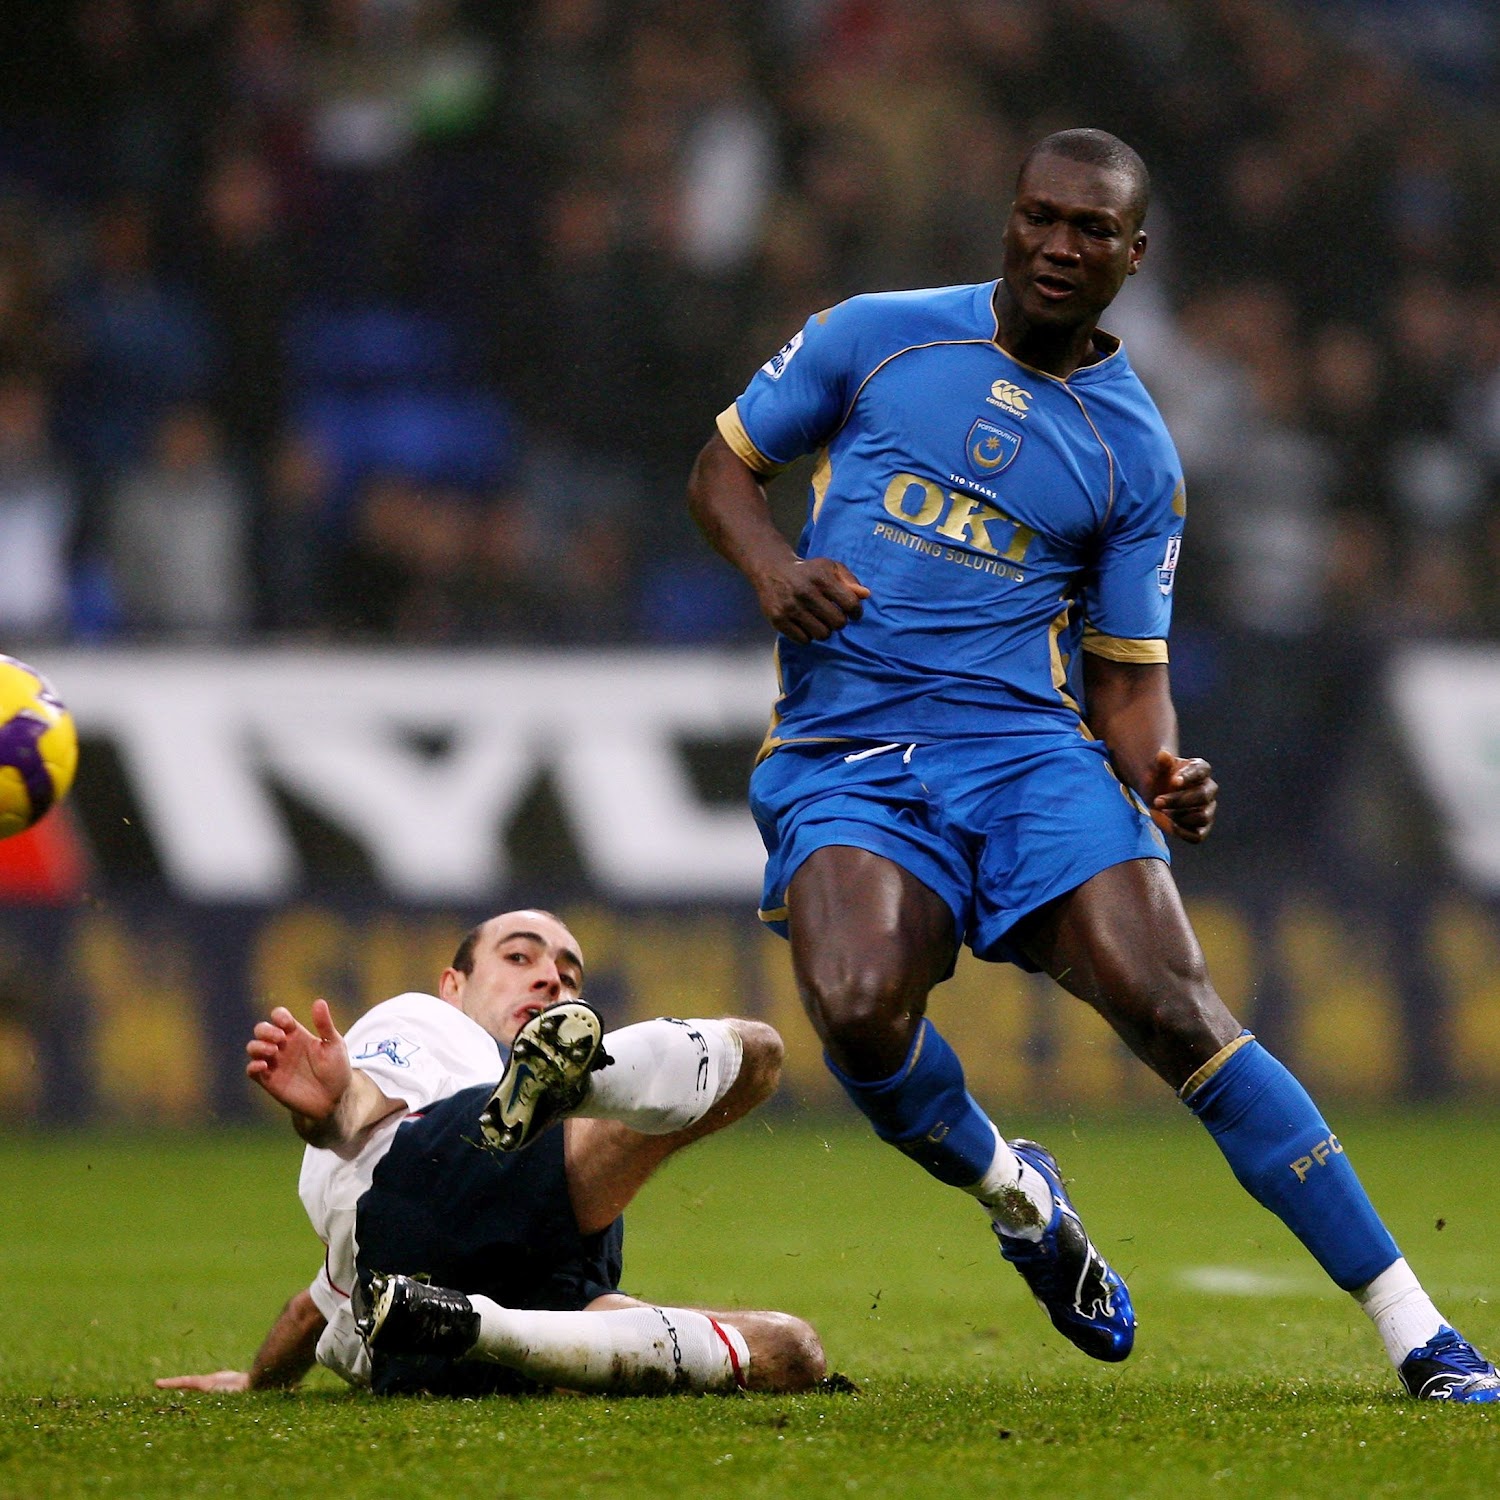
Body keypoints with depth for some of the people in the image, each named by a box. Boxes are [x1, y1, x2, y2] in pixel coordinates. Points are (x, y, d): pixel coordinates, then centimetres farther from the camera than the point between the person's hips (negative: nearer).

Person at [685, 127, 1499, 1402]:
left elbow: (1128, 678, 13)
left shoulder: (1136, 453, 10)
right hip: (843, 756, 0)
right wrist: (773, 567, -6)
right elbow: (724, 467, 16)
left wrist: (1159, 776, -9)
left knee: (1176, 1010, -19)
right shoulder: (878, 337, 8)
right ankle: (1015, 1196, 5)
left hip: (1027, 746, 0)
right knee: (858, 1007, -30)